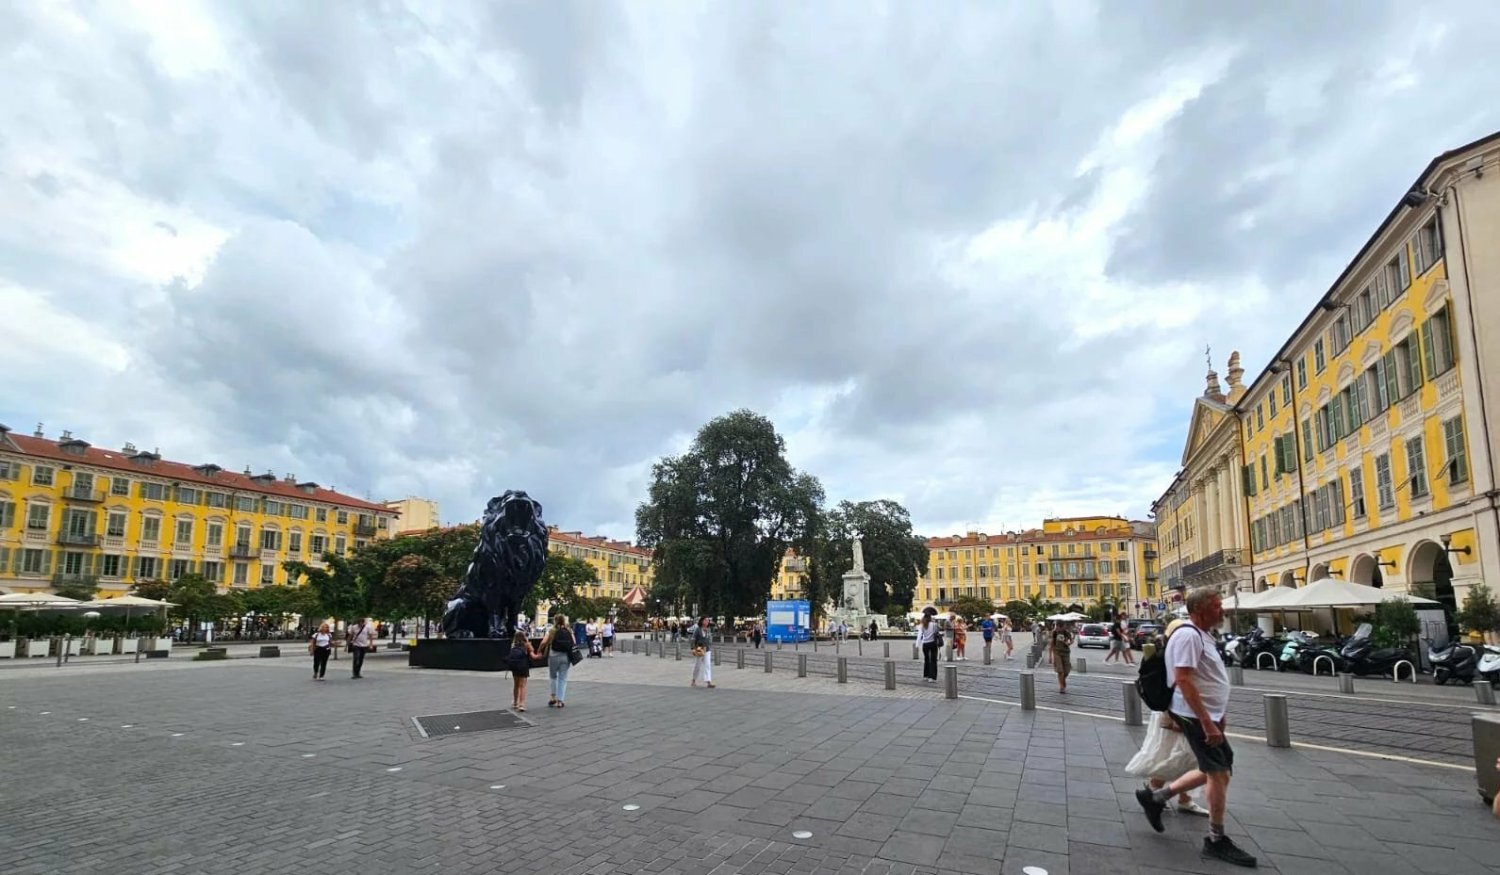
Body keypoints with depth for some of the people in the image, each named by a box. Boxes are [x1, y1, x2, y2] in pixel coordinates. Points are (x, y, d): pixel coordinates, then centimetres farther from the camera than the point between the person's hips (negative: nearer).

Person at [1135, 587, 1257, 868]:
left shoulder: (1200, 634, 12)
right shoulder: (1188, 635, -21)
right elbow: (1183, 681, -26)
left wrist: (1216, 717, 22)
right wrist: (1207, 723, -26)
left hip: (1207, 715, 10)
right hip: (1197, 717, -10)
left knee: (1215, 771, 17)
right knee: (1219, 773, -1)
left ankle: (1156, 797, 23)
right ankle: (1216, 840, 13)